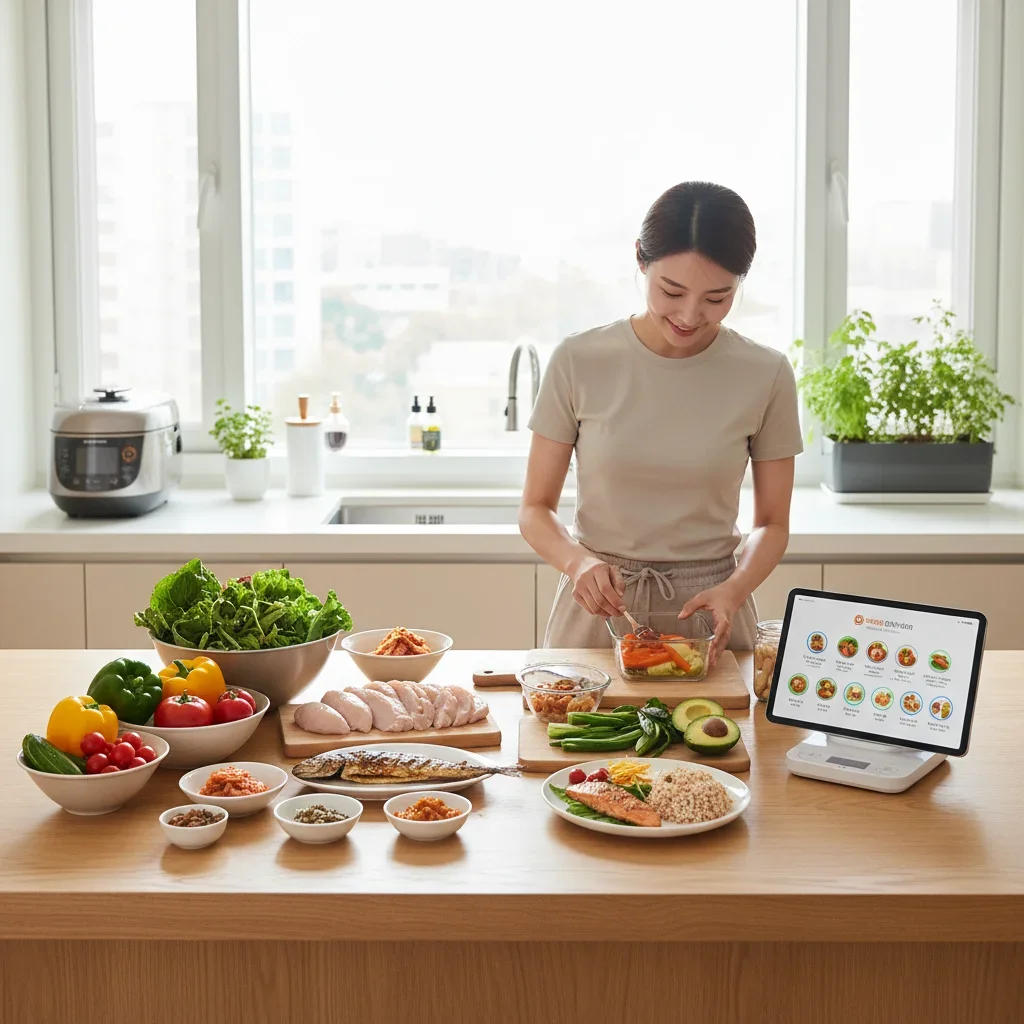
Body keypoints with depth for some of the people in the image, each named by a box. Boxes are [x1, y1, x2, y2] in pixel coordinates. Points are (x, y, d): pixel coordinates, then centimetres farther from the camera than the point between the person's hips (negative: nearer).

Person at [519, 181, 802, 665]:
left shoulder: (766, 376, -4)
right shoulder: (580, 362, -6)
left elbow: (772, 523, 4)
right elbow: (535, 508, 0)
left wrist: (733, 591, -16)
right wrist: (577, 561, -21)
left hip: (706, 609, 0)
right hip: (596, 610, 0)